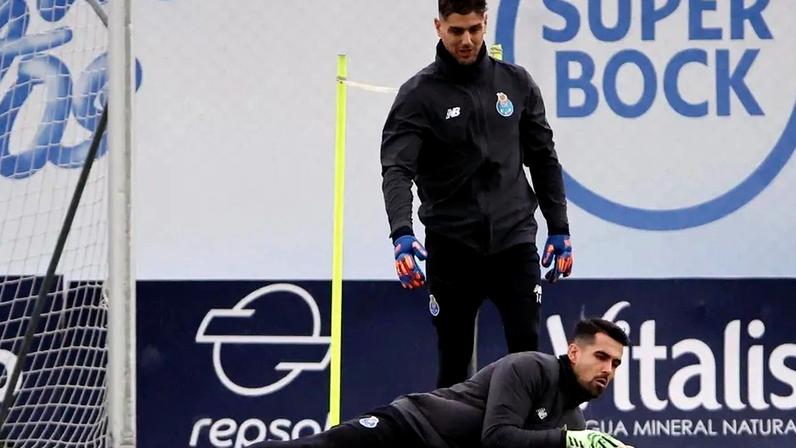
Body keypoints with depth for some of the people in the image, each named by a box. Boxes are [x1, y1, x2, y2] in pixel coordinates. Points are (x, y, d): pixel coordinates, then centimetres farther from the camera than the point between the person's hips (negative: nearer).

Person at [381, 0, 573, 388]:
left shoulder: (516, 84, 7)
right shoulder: (419, 94, -4)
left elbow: (543, 159, 14)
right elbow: (397, 169, -15)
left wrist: (559, 229, 10)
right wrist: (402, 233, -31)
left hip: (514, 242, 2)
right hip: (451, 249, -2)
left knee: (526, 353, -6)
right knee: (454, 363, 5)